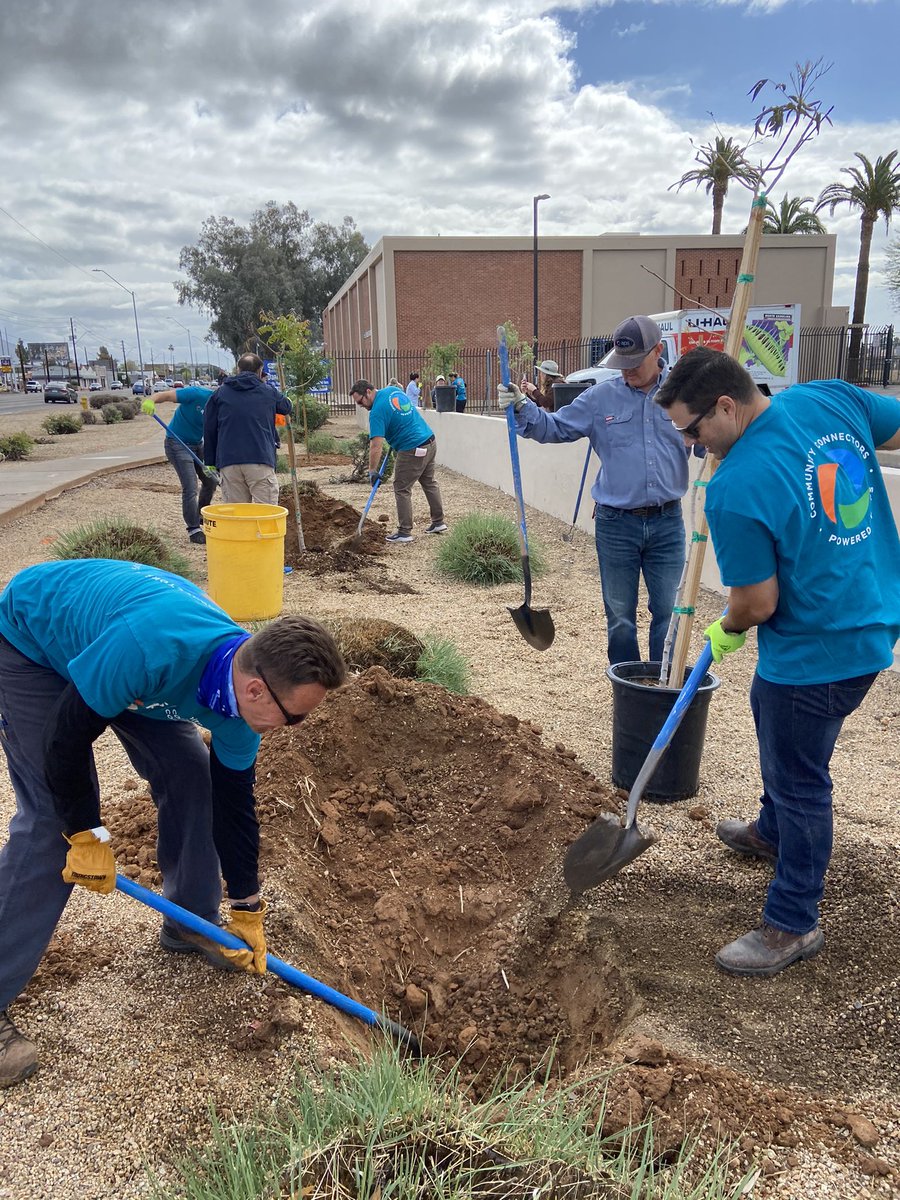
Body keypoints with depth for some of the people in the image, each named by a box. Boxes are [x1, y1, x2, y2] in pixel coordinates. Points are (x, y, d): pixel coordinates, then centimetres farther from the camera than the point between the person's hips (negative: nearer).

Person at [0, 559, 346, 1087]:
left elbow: (234, 801, -6)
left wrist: (248, 911, 1)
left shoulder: (241, 692, -20)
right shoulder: (151, 648, -44)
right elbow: (65, 737, -30)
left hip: (94, 634, 6)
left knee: (189, 772, -2)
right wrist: (87, 836, -18)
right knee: (52, 818, -13)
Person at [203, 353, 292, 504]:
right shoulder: (269, 392, 11)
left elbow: (209, 430, 11)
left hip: (228, 463, 2)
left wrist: (210, 463, 17)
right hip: (261, 460, -2)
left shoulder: (219, 394, 13)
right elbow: (287, 408, 30)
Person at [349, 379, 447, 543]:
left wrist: (372, 471, -16)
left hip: (412, 450, -9)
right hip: (430, 442, 9)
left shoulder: (377, 411, -17)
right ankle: (438, 522, 28)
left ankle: (404, 532, 5)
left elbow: (376, 446, -22)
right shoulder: (393, 390, 7)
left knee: (402, 489, 2)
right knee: (429, 483, 20)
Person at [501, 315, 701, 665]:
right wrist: (522, 407, -12)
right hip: (616, 523, 0)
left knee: (668, 613, 9)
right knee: (620, 617, 10)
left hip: (667, 522, 0)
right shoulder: (600, 397, 1)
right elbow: (554, 427, 3)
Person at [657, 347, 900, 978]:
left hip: (818, 651, -9)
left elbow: (758, 603, -20)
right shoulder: (833, 397, -7)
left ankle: (794, 924, 26)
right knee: (771, 715, 29)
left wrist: (726, 631, 2)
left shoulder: (734, 491, -27)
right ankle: (772, 831, 54)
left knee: (798, 778, 7)